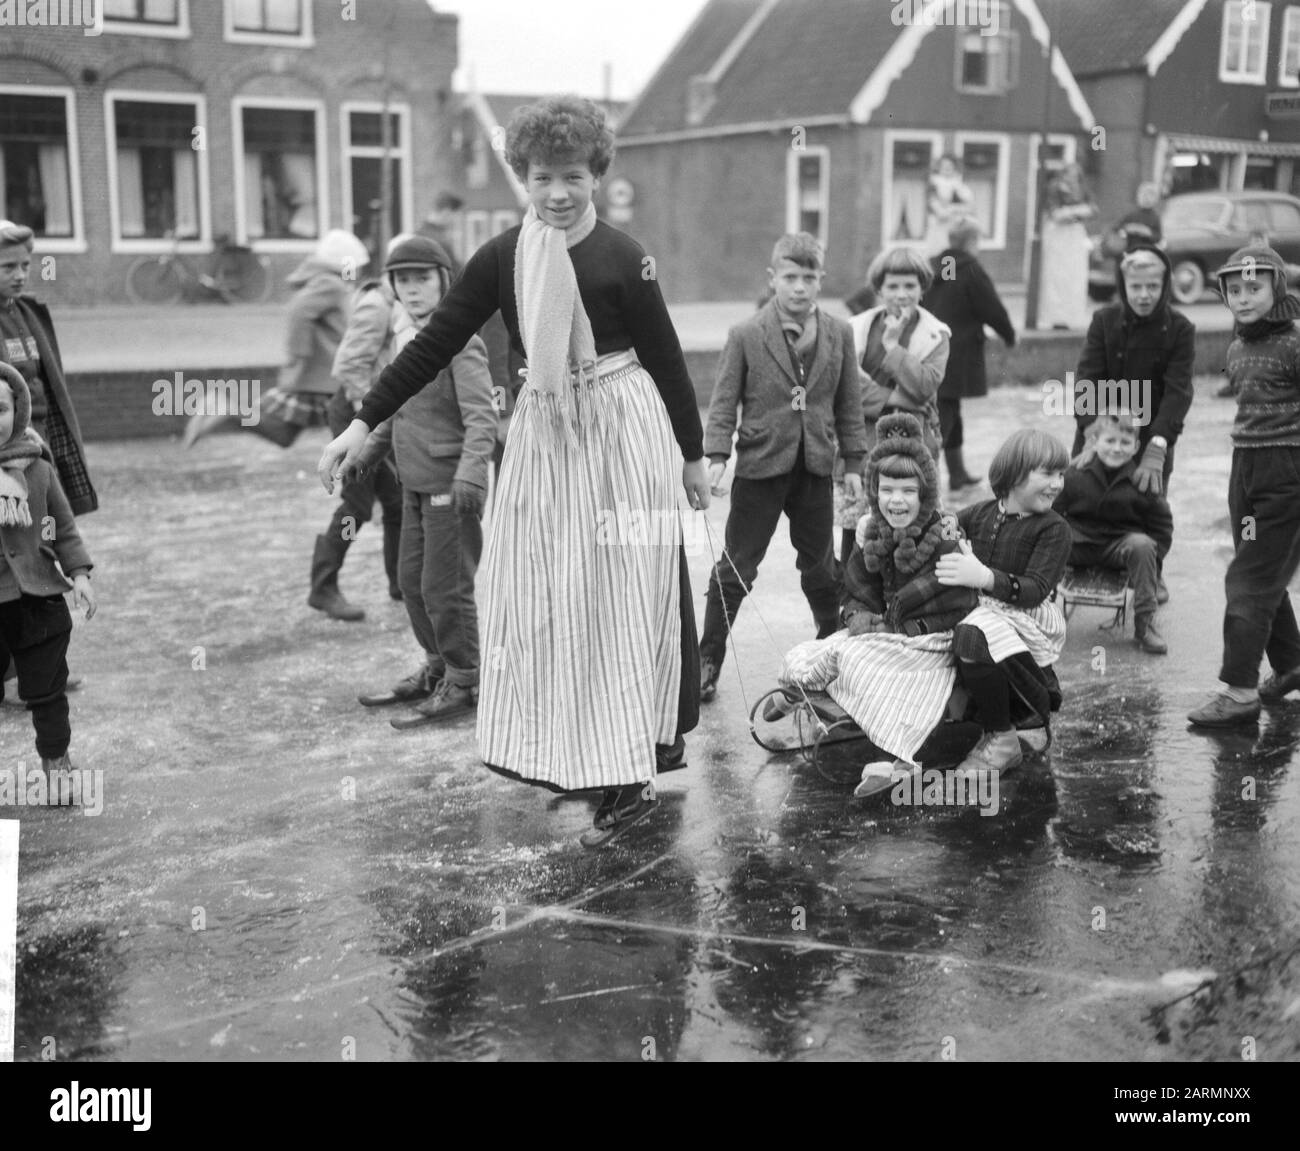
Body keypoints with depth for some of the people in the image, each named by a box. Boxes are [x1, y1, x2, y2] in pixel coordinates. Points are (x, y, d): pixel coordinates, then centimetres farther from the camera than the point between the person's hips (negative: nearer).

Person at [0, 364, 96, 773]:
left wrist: (78, 573, -1)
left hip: (38, 601, 1)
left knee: (46, 690, 13)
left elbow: (64, 526, 6)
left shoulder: (37, 468, -3)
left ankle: (55, 761, 29)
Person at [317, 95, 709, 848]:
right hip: (543, 435, 4)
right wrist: (363, 424, -3)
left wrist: (694, 455, 3)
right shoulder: (502, 257, 1)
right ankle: (574, 753, 22)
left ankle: (632, 775, 8)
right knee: (540, 602, 7)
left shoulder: (623, 258, -9)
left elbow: (667, 359, -2)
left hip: (620, 435, -4)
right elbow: (435, 343, 1)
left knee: (622, 600, 0)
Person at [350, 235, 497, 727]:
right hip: (418, 484, 9)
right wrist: (365, 457, 28)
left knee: (445, 587, -4)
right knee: (413, 580, 15)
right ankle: (436, 671, 29)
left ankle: (463, 684, 9)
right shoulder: (410, 337, 10)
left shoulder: (460, 342, -15)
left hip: (452, 486, -9)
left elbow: (481, 415, -25)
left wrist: (470, 472, -39)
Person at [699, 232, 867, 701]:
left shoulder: (839, 334, 2)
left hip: (815, 468, 3)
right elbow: (724, 401, -6)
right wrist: (717, 455, -17)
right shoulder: (746, 336, -7)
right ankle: (708, 660, 11)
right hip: (760, 467, -3)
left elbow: (848, 403, 7)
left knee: (820, 565, 18)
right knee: (735, 568, 2)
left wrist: (854, 462, 6)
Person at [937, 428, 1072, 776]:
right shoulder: (979, 515, 11)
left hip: (1028, 622, -9)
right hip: (980, 611, 9)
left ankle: (1002, 740, -15)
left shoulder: (1053, 529, -3)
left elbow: (1036, 590, -16)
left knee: (972, 637, -32)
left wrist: (984, 577, -31)